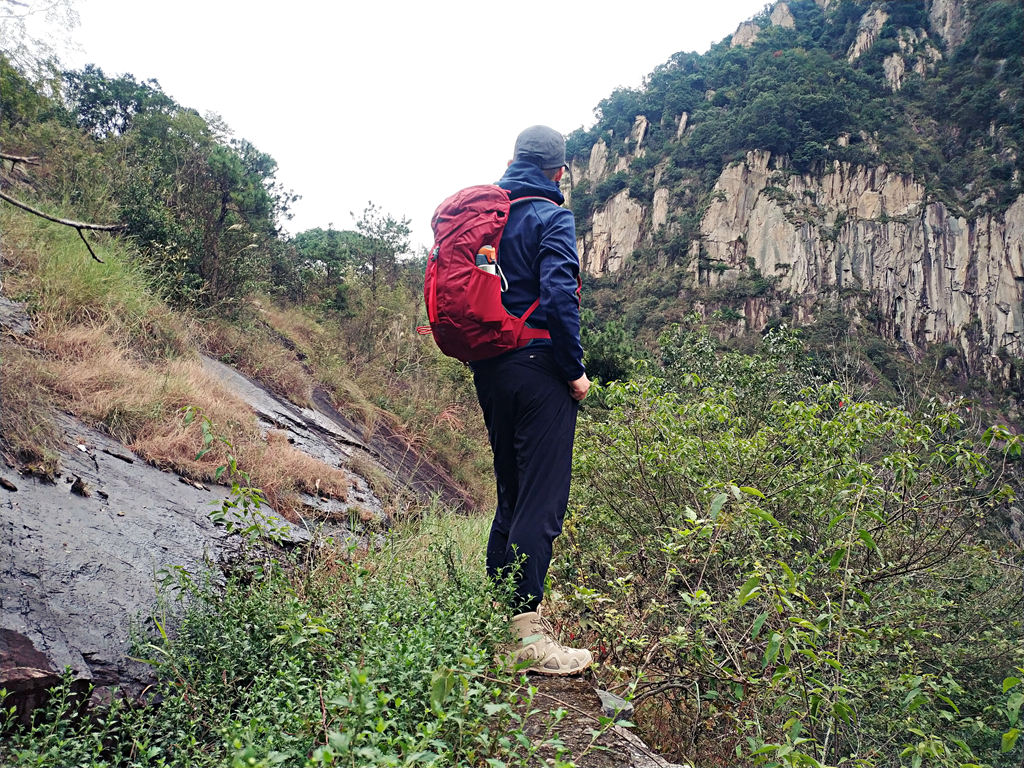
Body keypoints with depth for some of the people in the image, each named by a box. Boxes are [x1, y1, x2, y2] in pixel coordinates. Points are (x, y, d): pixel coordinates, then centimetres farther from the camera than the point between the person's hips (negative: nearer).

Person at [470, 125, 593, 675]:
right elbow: (558, 294, -20)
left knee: (512, 493, 17)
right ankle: (524, 627, -5)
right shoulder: (551, 218, -6)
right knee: (542, 500, -6)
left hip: (490, 371, 8)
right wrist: (575, 368, -13)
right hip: (538, 367, -8)